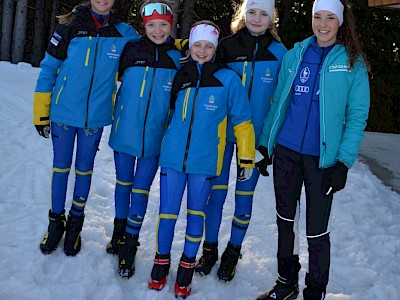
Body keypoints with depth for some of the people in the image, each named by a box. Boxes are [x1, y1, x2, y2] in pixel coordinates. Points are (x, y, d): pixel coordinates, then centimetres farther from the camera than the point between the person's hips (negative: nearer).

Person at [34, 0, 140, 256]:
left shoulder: (123, 33, -1)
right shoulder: (70, 26, -5)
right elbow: (48, 68, -2)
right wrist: (41, 112, -2)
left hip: (96, 115, 1)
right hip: (63, 111, -1)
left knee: (84, 168, 12)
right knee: (61, 166, 9)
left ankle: (75, 223, 29)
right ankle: (56, 221, 27)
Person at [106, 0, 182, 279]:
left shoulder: (177, 58, -3)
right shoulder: (132, 50, -4)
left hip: (155, 137, -1)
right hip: (125, 131, 1)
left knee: (141, 189, 4)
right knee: (123, 183, 14)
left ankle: (130, 244, 18)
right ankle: (120, 230, 36)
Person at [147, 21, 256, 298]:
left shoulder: (228, 79, -5)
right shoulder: (180, 76, 4)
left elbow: (242, 121, -1)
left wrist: (247, 158, 0)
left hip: (204, 160, -2)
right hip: (173, 156, 2)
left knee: (196, 213, 9)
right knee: (167, 212, 6)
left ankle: (187, 266, 27)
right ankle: (162, 261, 27)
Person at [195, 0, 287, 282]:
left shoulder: (279, 53, -1)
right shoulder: (227, 46, 1)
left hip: (256, 135, 0)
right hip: (223, 131, 1)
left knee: (244, 194, 7)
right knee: (217, 189, 6)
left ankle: (233, 253, 23)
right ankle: (210, 249, 23)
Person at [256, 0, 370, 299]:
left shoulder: (353, 61, -3)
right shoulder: (294, 55, 6)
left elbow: (357, 115, -6)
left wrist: (344, 162, -13)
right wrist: (264, 143, 10)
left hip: (322, 157, -4)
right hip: (285, 151, 4)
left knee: (316, 230, 1)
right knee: (286, 218, 15)